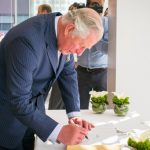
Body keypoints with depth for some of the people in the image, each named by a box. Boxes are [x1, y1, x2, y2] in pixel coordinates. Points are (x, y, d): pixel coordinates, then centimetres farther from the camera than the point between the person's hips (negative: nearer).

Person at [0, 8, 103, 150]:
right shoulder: (28, 39, -35)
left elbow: (68, 74, 2)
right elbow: (20, 102, -34)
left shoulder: (65, 37, -11)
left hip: (34, 108, 7)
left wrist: (74, 114, -8)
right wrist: (59, 133, -33)